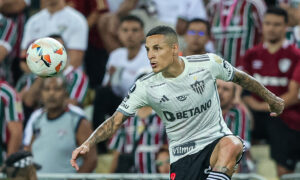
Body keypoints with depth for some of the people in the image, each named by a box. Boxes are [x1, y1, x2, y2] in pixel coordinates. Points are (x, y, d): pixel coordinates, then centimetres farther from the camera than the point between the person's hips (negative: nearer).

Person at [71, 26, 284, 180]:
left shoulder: (208, 64, -10)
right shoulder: (146, 87, -11)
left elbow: (240, 77, 8)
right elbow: (116, 120, -7)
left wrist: (270, 98, 22)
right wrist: (87, 144, -23)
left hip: (216, 140, -1)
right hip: (182, 157, 1)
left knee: (231, 144, -37)